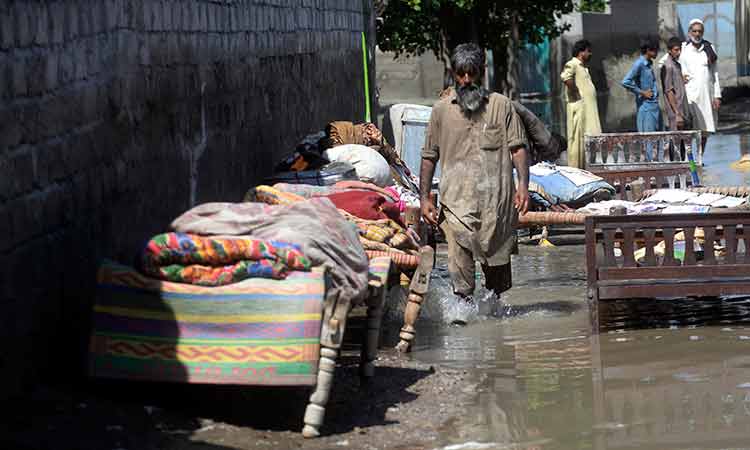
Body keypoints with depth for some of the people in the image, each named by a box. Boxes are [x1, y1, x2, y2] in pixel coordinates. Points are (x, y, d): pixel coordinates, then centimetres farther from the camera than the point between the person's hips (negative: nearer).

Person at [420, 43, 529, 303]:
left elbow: (517, 147, 3)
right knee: (460, 261, -14)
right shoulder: (441, 110, 10)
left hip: (496, 197, 0)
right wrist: (424, 198, 7)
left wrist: (523, 185, -11)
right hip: (457, 201, 0)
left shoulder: (501, 105, 7)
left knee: (497, 259, 9)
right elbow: (429, 157, 13)